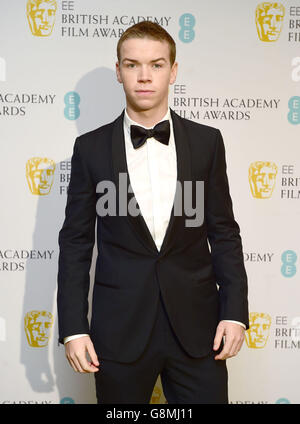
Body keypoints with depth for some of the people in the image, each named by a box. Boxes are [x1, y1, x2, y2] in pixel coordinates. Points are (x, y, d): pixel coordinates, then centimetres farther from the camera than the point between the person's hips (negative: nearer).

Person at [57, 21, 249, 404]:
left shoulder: (207, 142, 3)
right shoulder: (91, 148, 1)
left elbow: (224, 232, 5)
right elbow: (76, 242, 2)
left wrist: (235, 312, -3)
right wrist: (73, 327, -3)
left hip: (196, 325, 1)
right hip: (120, 328, 0)